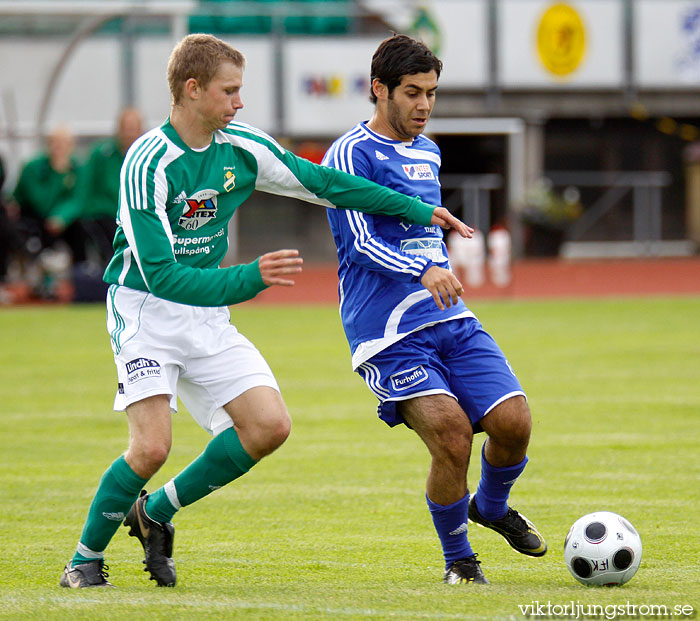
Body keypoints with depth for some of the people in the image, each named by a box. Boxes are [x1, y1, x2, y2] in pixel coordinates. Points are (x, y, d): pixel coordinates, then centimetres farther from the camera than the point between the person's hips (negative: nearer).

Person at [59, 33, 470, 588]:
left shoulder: (242, 147, -3)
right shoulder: (149, 164, -22)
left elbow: (322, 183, 9)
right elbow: (161, 275, -27)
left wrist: (420, 212, 9)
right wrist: (250, 278, -37)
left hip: (208, 315, 7)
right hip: (146, 311, -6)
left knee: (270, 425, -8)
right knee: (152, 444, -21)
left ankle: (157, 512, 9)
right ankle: (87, 558, 2)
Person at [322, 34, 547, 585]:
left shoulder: (428, 152, 19)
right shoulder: (350, 154, -7)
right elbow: (361, 243, -18)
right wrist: (423, 270, -33)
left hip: (452, 321, 7)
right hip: (388, 333, -7)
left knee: (513, 420, -10)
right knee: (451, 431, -22)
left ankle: (490, 507, 22)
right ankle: (458, 557, 0)